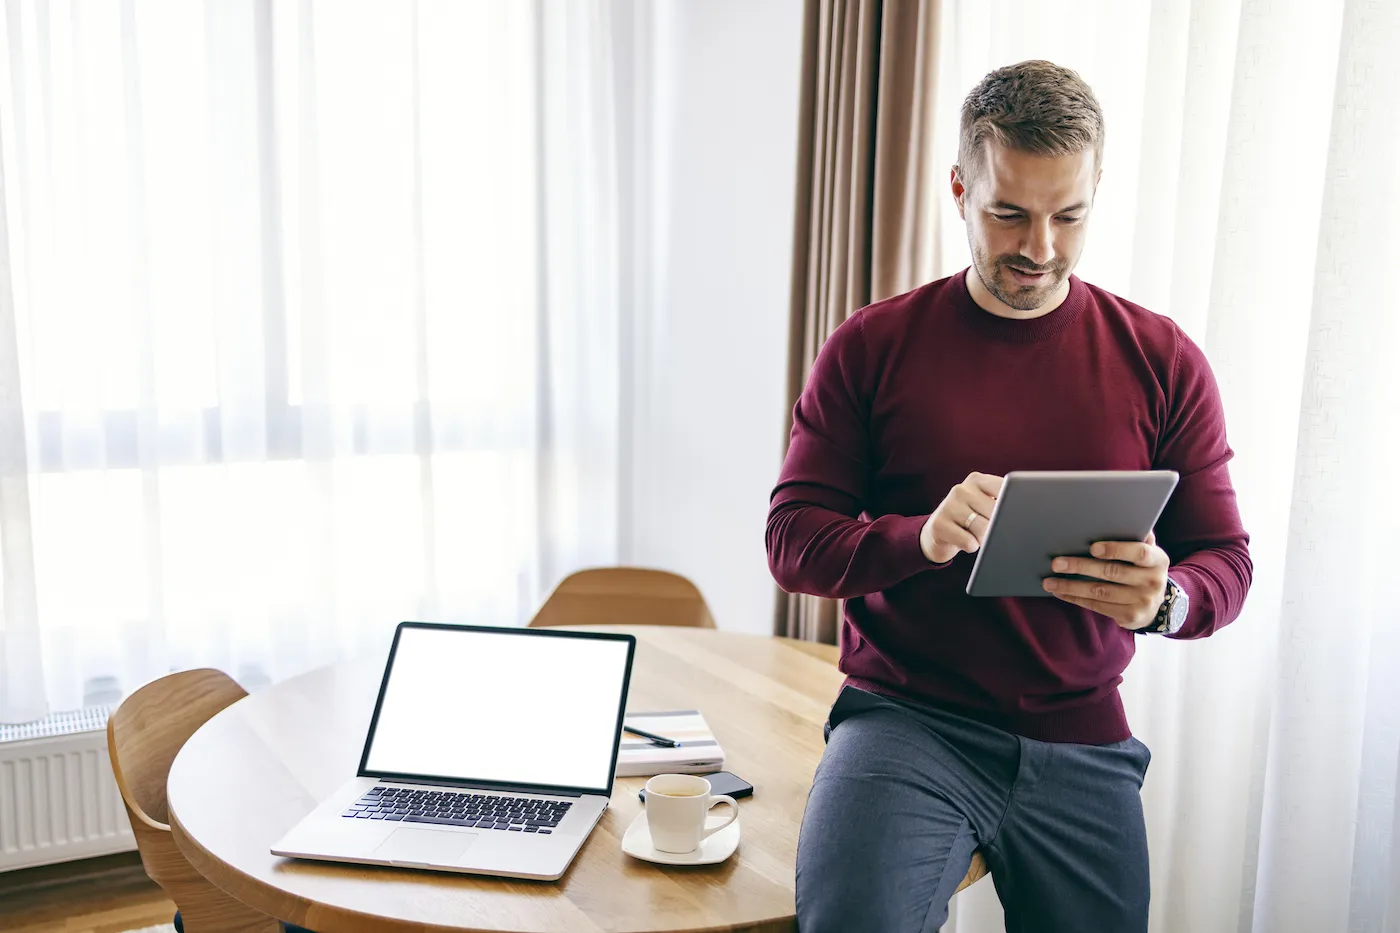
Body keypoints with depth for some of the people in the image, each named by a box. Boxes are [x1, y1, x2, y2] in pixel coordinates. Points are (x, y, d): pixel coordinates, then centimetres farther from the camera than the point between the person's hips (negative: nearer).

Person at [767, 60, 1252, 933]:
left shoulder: (1162, 361, 3)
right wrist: (922, 539, -23)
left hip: (1083, 745, 3)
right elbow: (793, 540, -3)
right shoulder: (873, 346, -1)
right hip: (906, 720, -2)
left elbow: (1226, 559, 5)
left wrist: (1166, 600, -20)